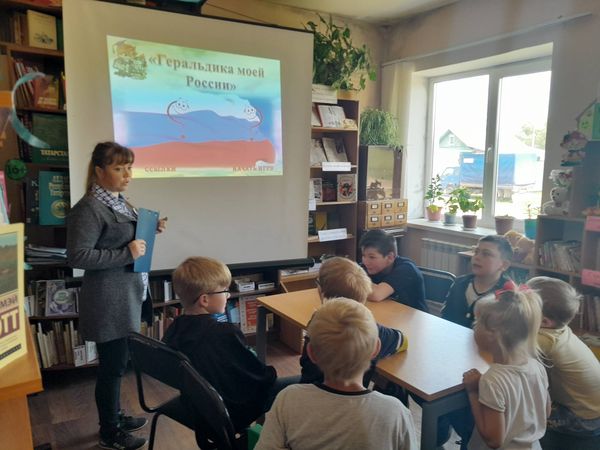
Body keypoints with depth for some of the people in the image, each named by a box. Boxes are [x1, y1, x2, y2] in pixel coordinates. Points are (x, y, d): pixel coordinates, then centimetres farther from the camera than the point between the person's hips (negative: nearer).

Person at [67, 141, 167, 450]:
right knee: (111, 365, 5)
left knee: (118, 361, 21)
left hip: (127, 294, 9)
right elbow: (77, 256, -24)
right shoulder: (89, 208, -18)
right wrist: (127, 254, -25)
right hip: (108, 300, -9)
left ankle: (114, 416, 39)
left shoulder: (118, 201, 10)